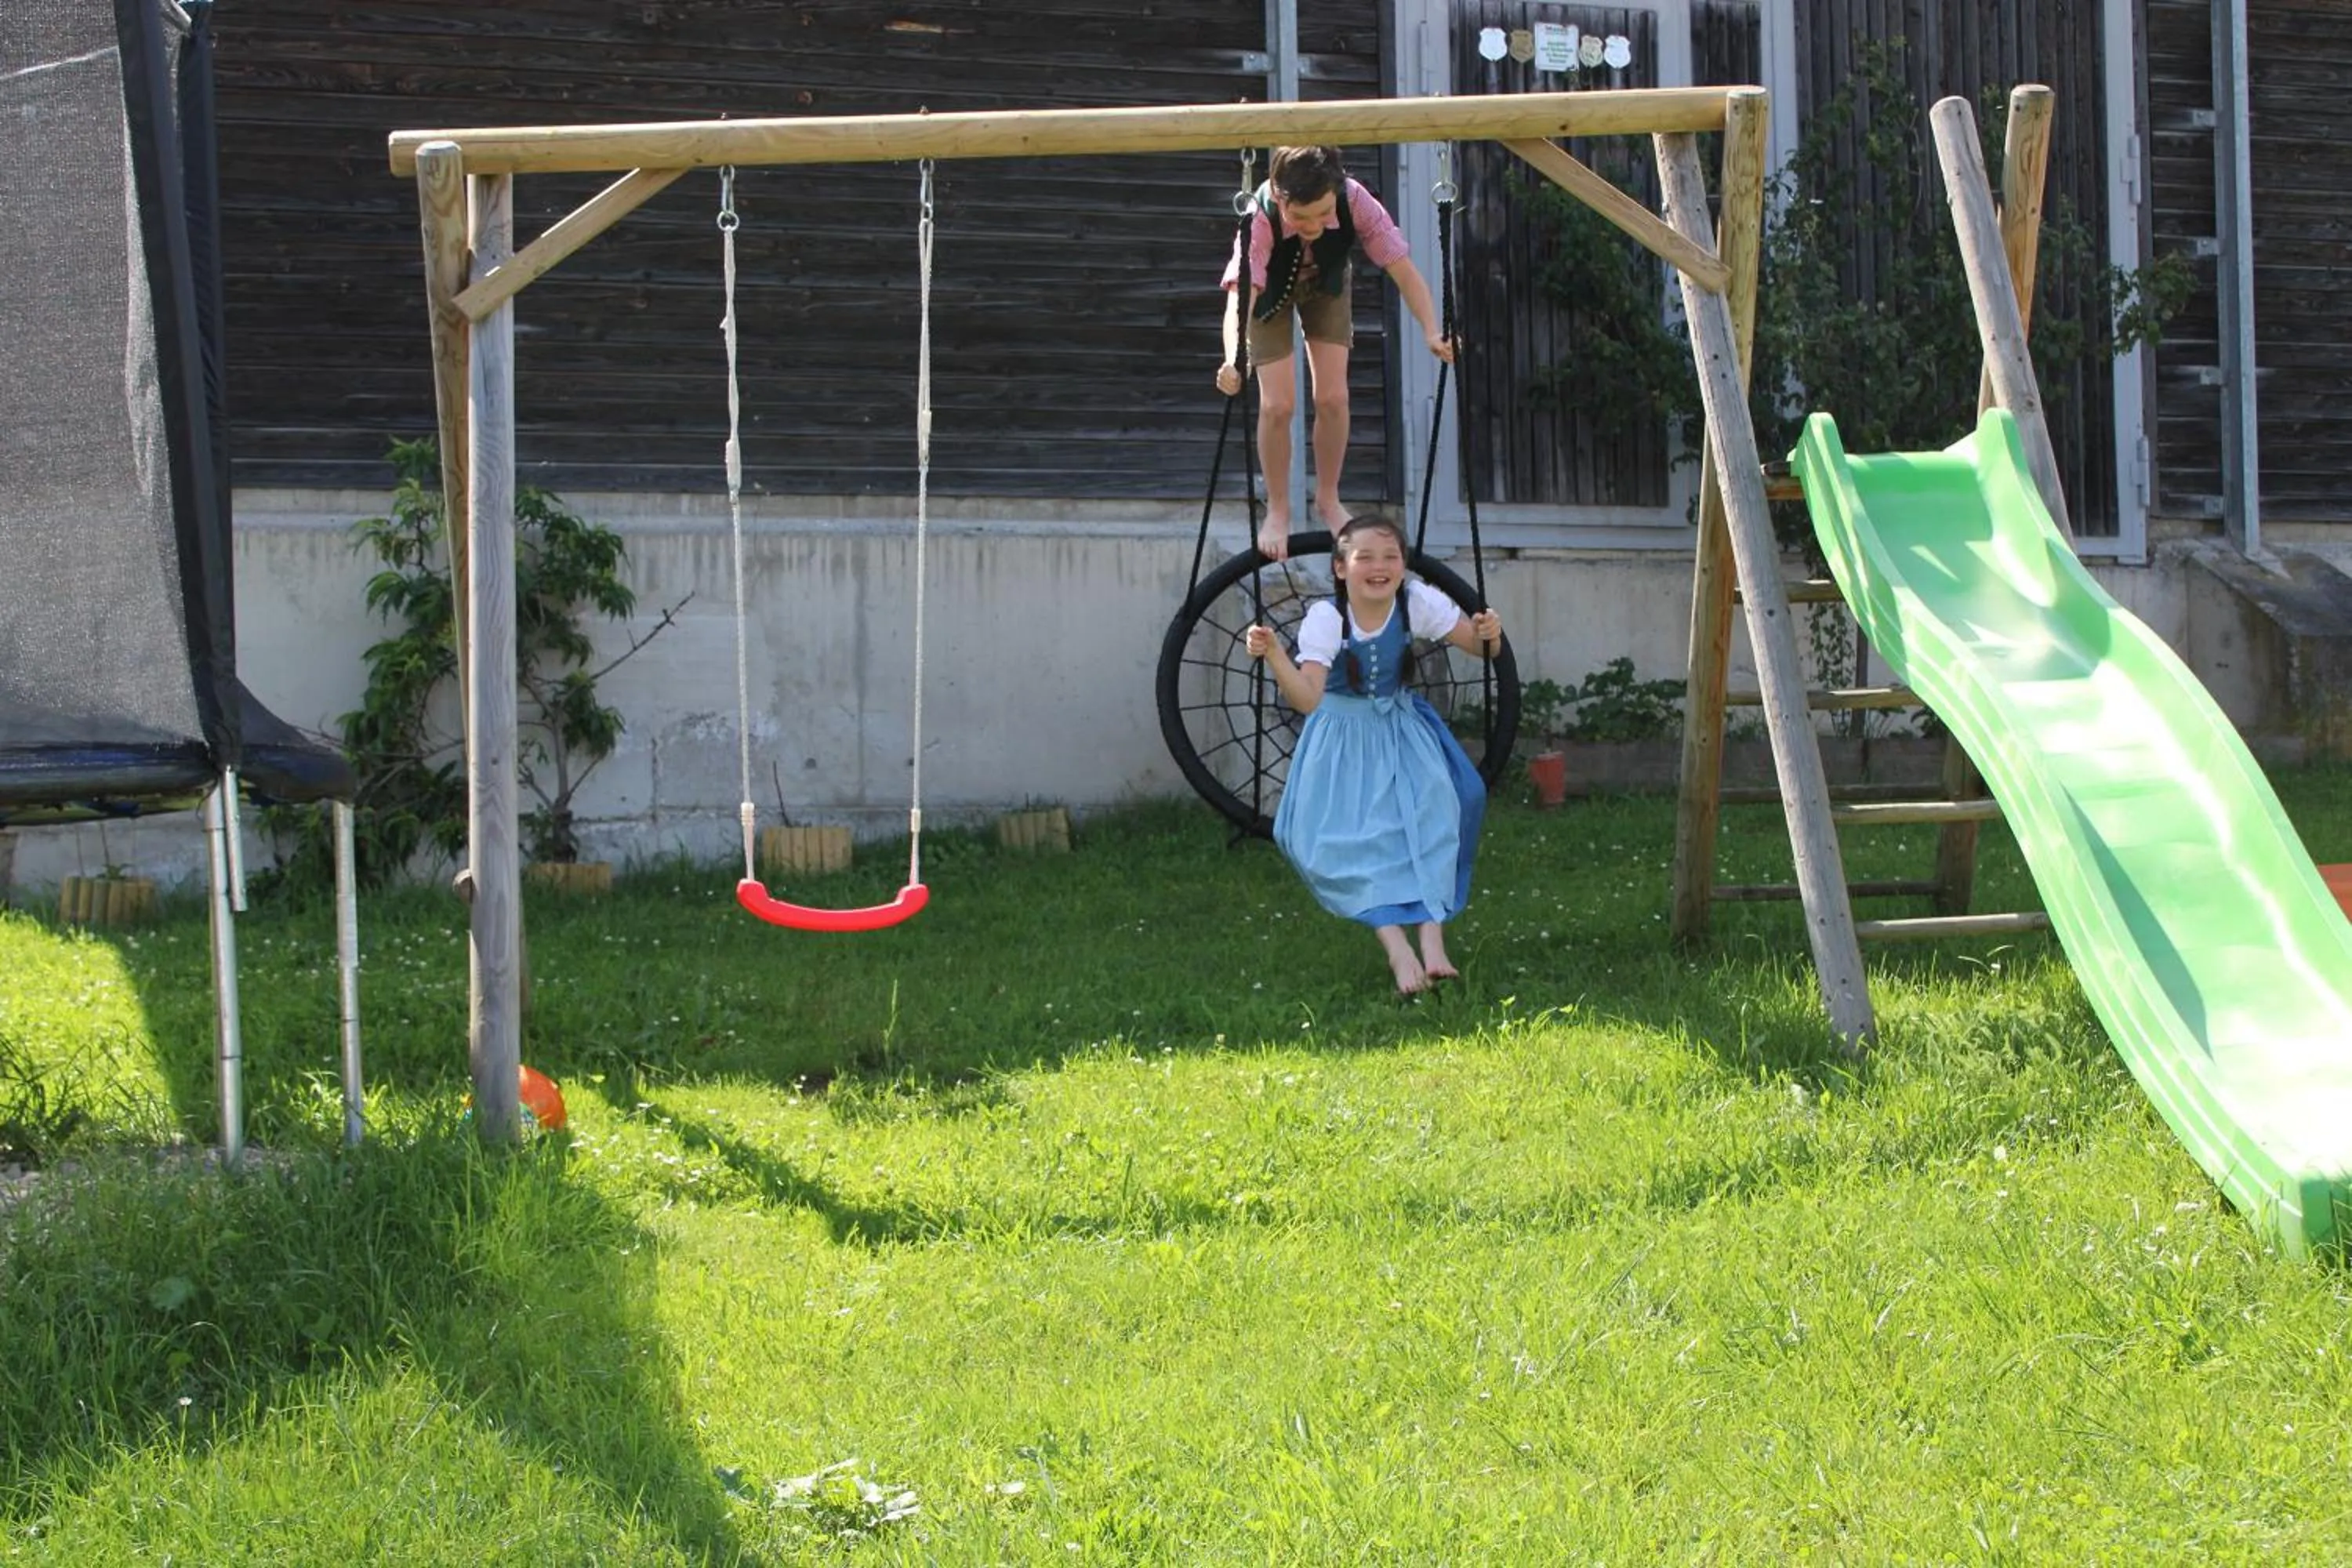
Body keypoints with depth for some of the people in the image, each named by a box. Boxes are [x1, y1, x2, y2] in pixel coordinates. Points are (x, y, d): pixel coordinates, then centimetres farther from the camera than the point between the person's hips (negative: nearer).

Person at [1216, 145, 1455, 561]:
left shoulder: (1355, 201, -38)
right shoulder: (1261, 219, -43)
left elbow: (1402, 269, -33)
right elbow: (1241, 291, -53)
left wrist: (1432, 332, -47)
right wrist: (1233, 360, -70)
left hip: (1326, 286, 2)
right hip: (1272, 292, -2)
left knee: (1332, 398, -3)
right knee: (1278, 404, -8)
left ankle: (1328, 499, 21)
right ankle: (1277, 511, 13)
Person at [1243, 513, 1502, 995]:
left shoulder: (1416, 601, -15)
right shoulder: (1326, 618, -23)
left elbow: (1479, 646, -8)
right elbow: (1308, 699, -34)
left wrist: (1489, 635, -32)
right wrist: (1273, 656, -50)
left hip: (1402, 731, 2)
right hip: (1343, 738, -2)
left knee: (1432, 817, -21)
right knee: (1350, 839, -20)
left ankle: (1433, 940, -22)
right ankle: (1398, 950, -20)